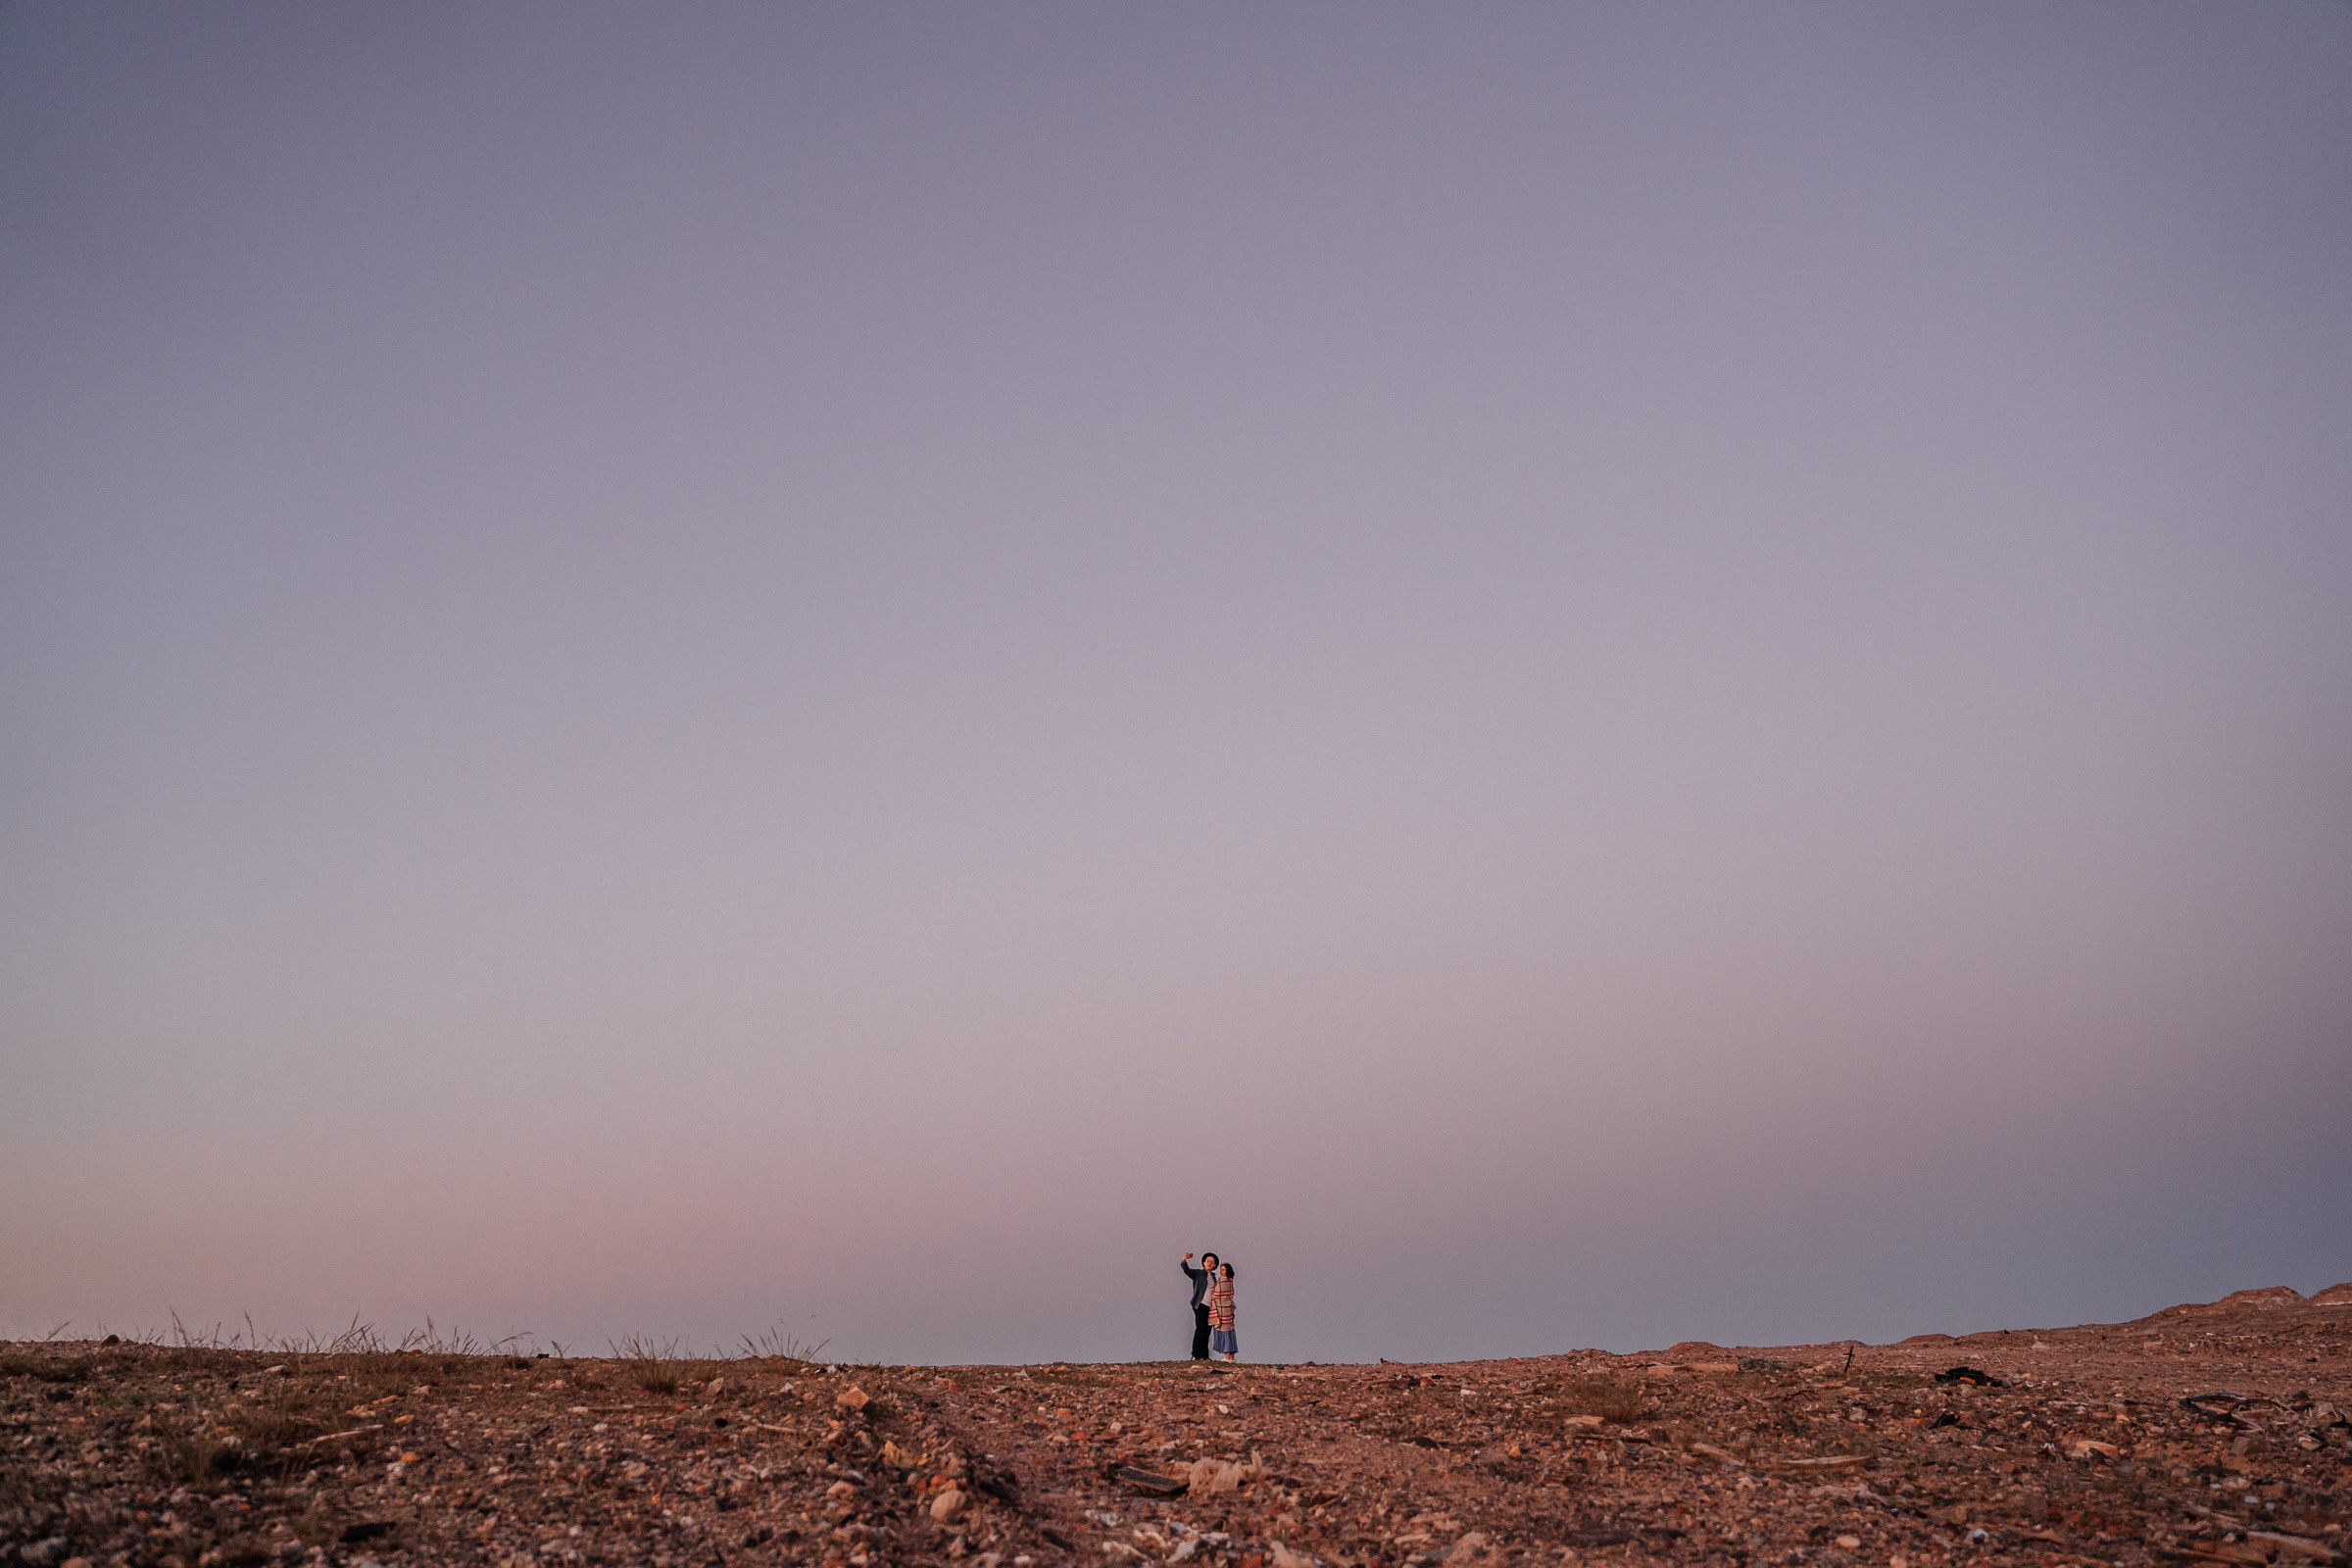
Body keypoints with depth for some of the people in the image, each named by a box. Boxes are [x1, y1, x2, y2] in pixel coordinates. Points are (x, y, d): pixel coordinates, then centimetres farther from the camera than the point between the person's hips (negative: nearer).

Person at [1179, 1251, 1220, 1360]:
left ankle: (1204, 1356, 7)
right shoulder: (1198, 1273, 0)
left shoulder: (1213, 1276, 18)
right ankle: (1195, 1355, -13)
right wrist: (1184, 1260, -37)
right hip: (1201, 1306, -6)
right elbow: (1187, 1270, -17)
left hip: (1211, 1306, 6)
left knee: (1207, 1331, 5)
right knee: (1200, 1329, -14)